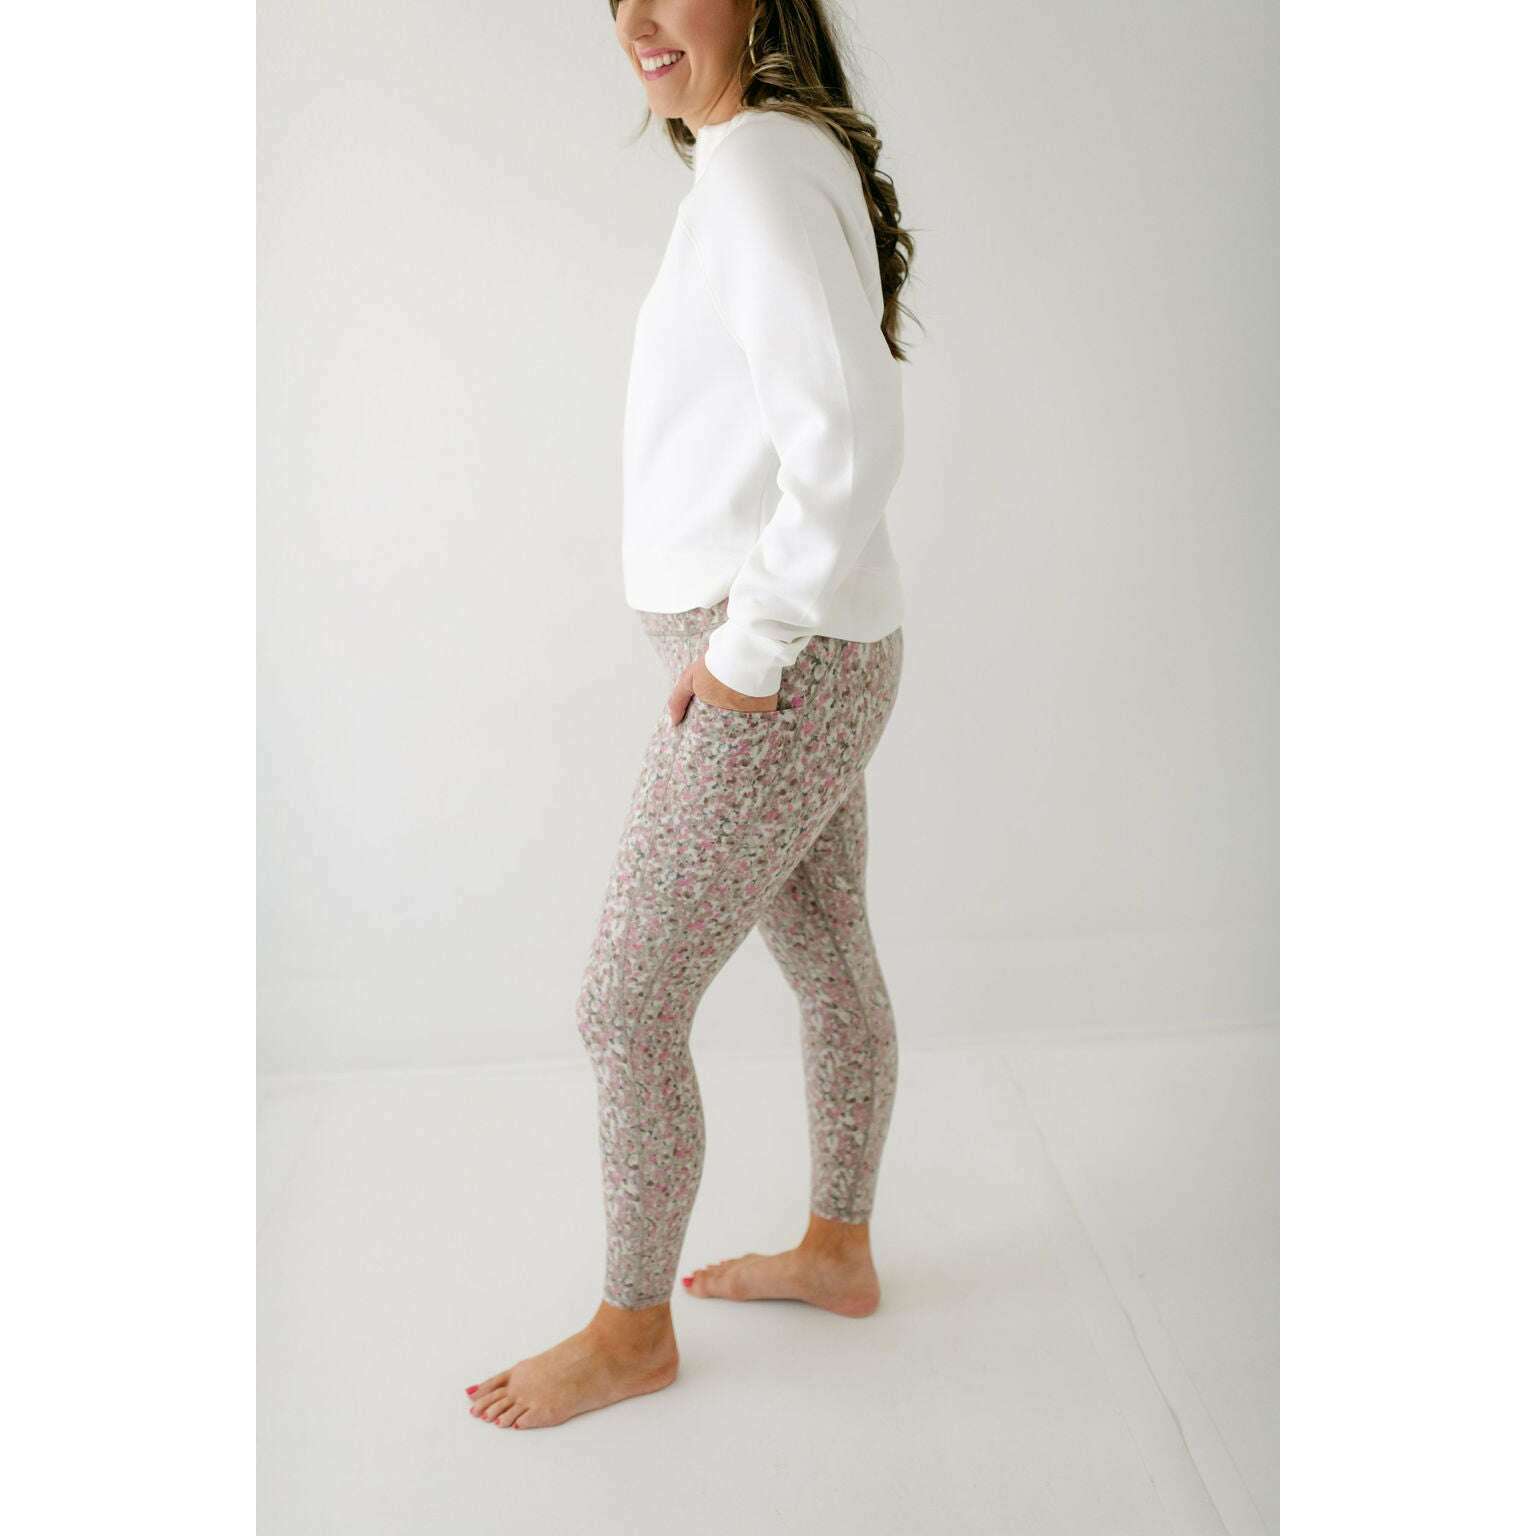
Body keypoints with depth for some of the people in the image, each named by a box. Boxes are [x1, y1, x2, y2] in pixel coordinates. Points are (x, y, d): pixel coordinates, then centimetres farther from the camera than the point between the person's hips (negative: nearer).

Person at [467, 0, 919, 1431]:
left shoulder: (759, 161, -16)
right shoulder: (799, 156, 14)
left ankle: (630, 1329, 24)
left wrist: (748, 648, -20)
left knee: (626, 1010, 2)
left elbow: (849, 434, -28)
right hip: (813, 654, 10)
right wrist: (756, 635, 14)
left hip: (775, 674, -10)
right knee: (827, 956, 20)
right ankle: (836, 1252, 40)